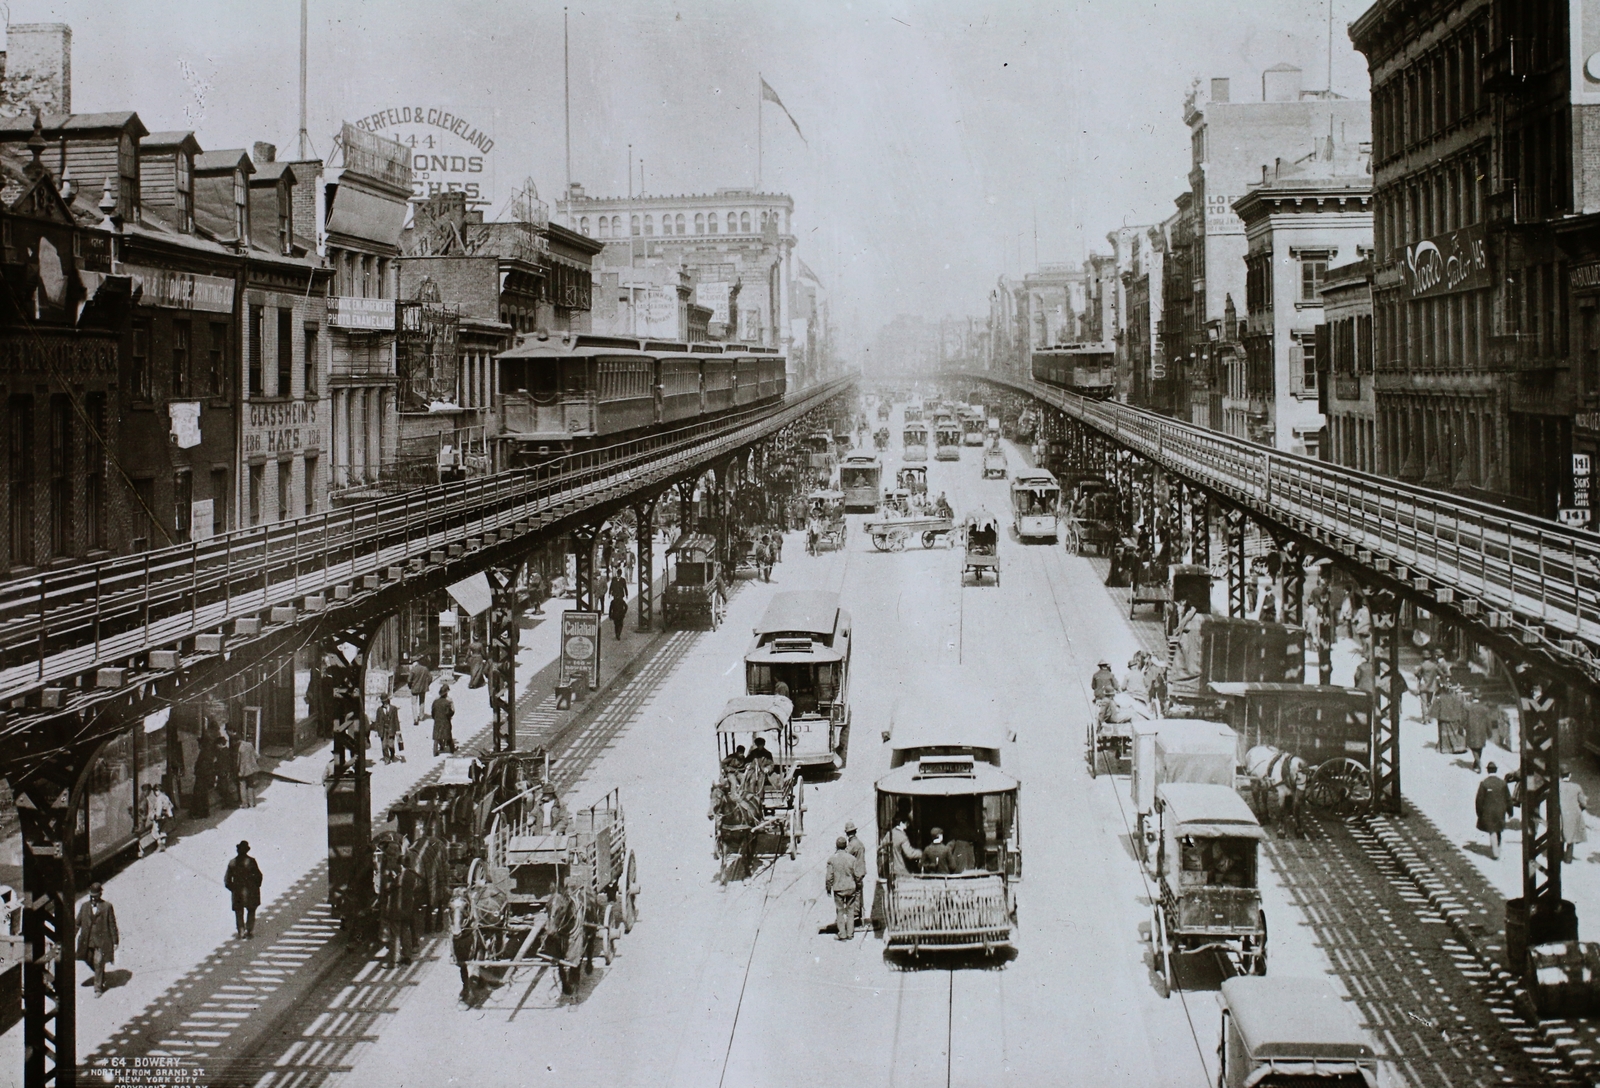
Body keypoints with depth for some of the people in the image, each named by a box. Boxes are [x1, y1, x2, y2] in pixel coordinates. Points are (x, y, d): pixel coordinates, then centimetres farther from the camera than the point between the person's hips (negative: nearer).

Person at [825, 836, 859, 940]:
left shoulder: (832, 859, -10)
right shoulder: (852, 858, -6)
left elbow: (829, 877, -7)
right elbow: (856, 874, -1)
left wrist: (828, 888, 8)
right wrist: (858, 888, 11)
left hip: (838, 889, -2)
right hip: (851, 888, 2)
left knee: (840, 911, 6)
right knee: (850, 910, 12)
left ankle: (842, 934, 7)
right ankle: (850, 933, 16)